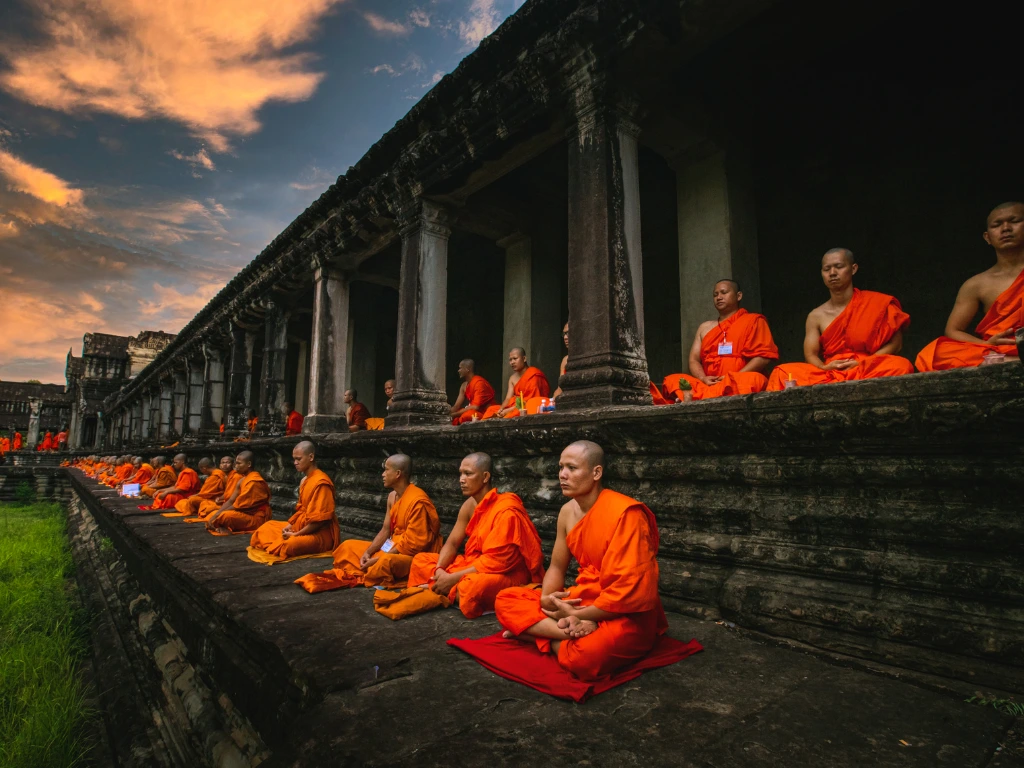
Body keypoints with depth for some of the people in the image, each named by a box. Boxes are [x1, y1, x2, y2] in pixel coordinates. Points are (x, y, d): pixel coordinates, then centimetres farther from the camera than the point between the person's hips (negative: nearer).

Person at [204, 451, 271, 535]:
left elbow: (238, 505, -18)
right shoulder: (243, 480, 11)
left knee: (223, 516, -29)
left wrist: (217, 515, -11)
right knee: (211, 517, 7)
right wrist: (214, 515, -6)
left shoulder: (253, 481, -19)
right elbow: (231, 501, 6)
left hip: (256, 518, -9)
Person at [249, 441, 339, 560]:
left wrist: (296, 534, -18)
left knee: (289, 545, -33)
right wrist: (290, 525, 1)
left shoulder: (320, 482, -21)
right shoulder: (304, 480, 10)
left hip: (321, 533, -10)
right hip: (304, 526, 10)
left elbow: (320, 519, -23)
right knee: (268, 526, 18)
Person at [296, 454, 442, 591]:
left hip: (414, 556, -9)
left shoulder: (417, 501, -24)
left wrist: (378, 560, -21)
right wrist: (368, 552, -8)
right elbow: (385, 530, 8)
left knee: (386, 562, -39)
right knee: (348, 546, 10)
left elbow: (413, 544, -24)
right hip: (393, 549, 9)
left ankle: (358, 578, -13)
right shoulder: (392, 496, 5)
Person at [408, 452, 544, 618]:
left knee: (474, 584, -40)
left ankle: (453, 592, -10)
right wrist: (439, 570, -15)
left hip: (508, 576, -8)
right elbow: (452, 543, 5)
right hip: (475, 566, 8)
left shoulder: (505, 510, -23)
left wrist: (453, 578, -22)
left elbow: (496, 562, -25)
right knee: (420, 560, 7)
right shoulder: (470, 505, 2)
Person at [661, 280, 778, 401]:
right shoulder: (704, 327, 22)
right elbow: (693, 360, 14)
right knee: (671, 380, -19)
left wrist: (733, 378, -14)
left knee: (754, 379, -39)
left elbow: (764, 356, -2)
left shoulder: (753, 320, 10)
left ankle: (694, 399, -45)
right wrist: (704, 379, -9)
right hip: (708, 385, 4)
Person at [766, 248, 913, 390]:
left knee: (900, 365, -33)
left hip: (870, 371, -1)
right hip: (829, 375, 1)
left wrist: (863, 363, -13)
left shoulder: (876, 304, 6)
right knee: (783, 373, -23)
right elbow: (810, 355, 5)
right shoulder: (816, 316, 10)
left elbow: (895, 343, 2)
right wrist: (824, 368, -18)